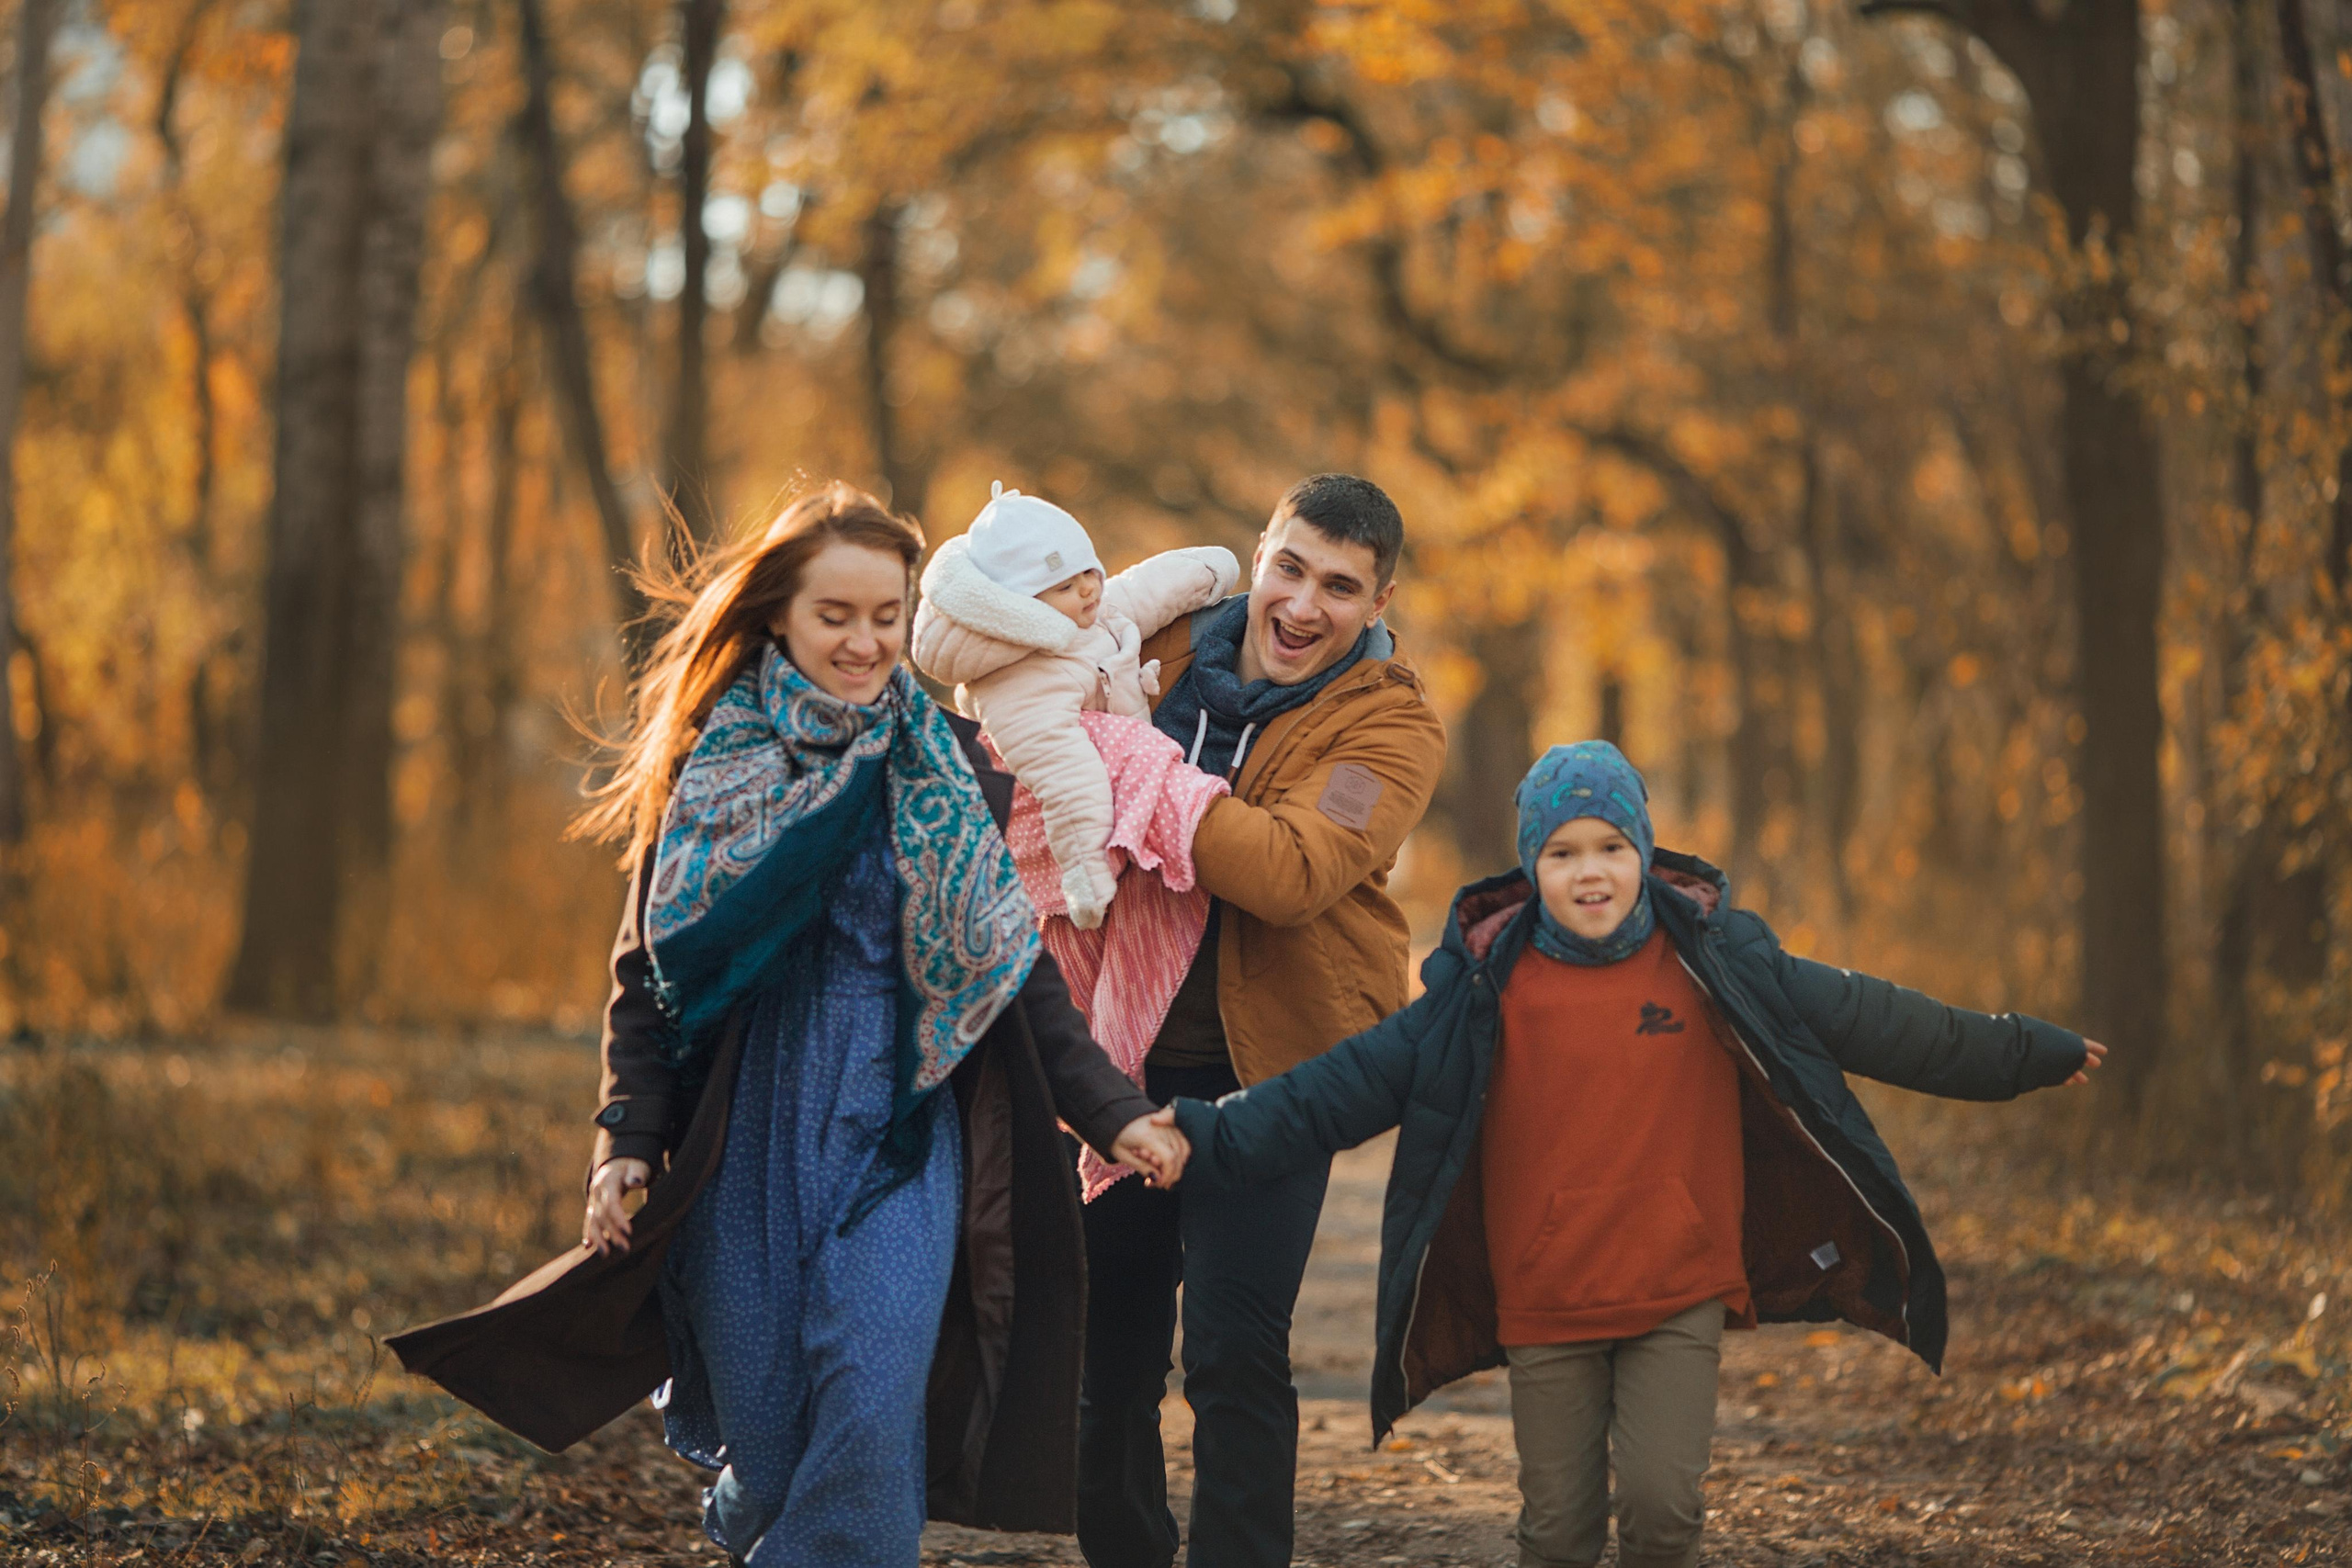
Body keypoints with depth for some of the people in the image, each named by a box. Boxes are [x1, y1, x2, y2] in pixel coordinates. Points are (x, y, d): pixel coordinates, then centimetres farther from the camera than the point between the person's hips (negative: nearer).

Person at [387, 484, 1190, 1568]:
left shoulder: (947, 766, 6)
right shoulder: (709, 764, 4)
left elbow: (1017, 969, 10)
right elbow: (647, 968, 7)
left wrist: (1110, 1110, 1)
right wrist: (628, 1142, -5)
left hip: (903, 1127, 0)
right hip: (747, 1140, 0)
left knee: (872, 1405, -19)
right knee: (763, 1446, 2)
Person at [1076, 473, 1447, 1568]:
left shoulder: (1390, 726, -9)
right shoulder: (1166, 653, 3)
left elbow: (1292, 873, -27)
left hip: (1268, 1069, -4)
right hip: (1124, 1057, 4)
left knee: (1234, 1352, -11)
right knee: (1106, 1342, 11)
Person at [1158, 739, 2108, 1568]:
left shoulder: (1712, 961, 0)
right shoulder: (1488, 989, -2)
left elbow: (1868, 1021, 7)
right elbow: (1354, 1080, -2)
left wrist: (2032, 1052, 12)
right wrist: (1210, 1133, -9)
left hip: (1680, 1298, 0)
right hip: (1542, 1309, 0)